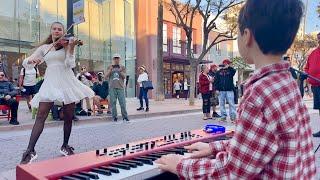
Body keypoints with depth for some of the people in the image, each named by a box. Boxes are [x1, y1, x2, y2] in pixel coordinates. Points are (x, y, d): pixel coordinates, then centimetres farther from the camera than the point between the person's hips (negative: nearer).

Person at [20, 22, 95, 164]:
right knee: (40, 116, -10)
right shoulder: (44, 47, 13)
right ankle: (30, 151, -7)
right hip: (50, 83, 1)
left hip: (66, 82, -1)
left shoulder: (67, 44, 6)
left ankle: (65, 146, 20)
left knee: (68, 117, 4)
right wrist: (31, 60, -13)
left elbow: (70, 64, -9)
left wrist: (71, 48, -20)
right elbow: (25, 63, 9)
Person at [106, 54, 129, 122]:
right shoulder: (110, 67, 15)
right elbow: (106, 76, 7)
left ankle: (125, 117, 4)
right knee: (113, 103, -1)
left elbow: (124, 77, 3)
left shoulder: (122, 67, 13)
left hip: (120, 87, -1)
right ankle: (114, 117, 6)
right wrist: (110, 70, -8)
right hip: (112, 87, 1)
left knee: (122, 102, -4)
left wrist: (121, 71, -13)